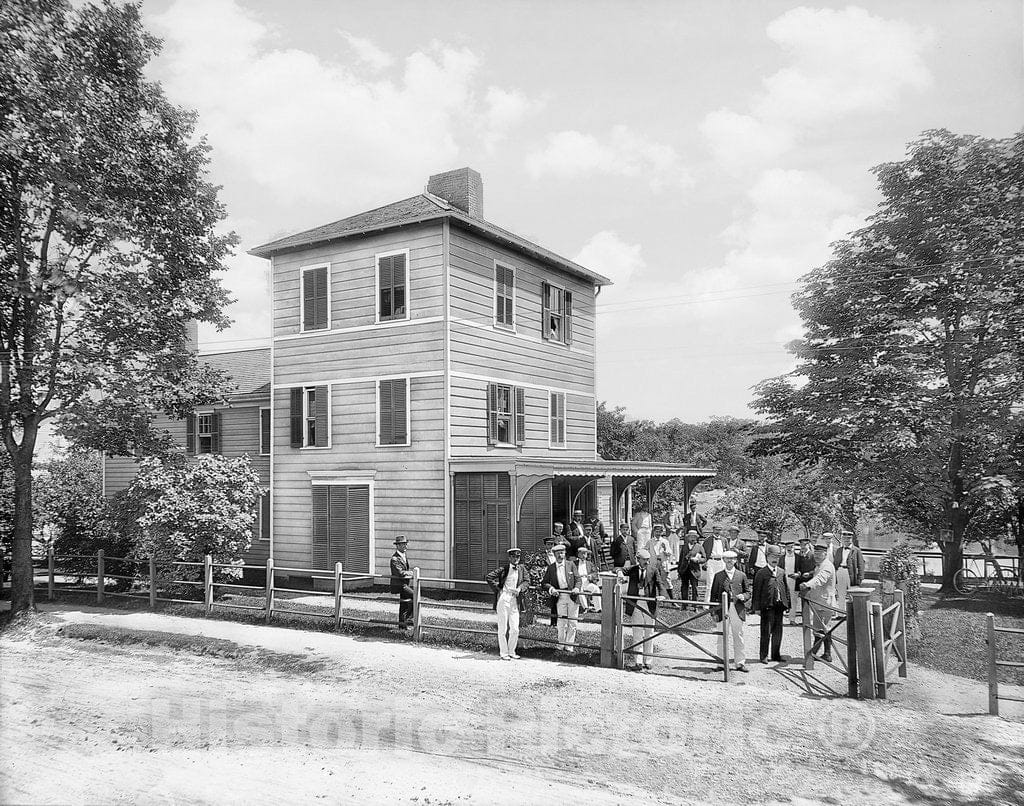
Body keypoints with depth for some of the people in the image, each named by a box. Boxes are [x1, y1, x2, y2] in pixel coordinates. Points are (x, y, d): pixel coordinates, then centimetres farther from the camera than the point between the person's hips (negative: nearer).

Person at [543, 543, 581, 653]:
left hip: (572, 596, 0)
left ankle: (569, 646, 10)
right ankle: (561, 646, 12)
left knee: (572, 622, 2)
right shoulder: (551, 568, 6)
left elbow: (577, 579, 2)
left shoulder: (571, 564, 5)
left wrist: (576, 588, -16)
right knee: (561, 622, 1)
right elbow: (544, 582, 6)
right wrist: (550, 588, -13)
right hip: (559, 597, 0)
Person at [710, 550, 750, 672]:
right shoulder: (718, 576, 6)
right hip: (722, 609, -1)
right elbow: (713, 594, 6)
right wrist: (714, 612, 0)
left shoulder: (742, 575, 9)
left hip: (737, 610, 1)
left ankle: (740, 663, 10)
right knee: (722, 637, 3)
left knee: (738, 637, 4)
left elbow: (748, 592, 12)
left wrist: (743, 596, -11)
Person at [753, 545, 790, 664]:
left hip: (779, 605, 5)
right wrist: (757, 607, -9)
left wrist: (787, 604, 9)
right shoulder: (761, 573, -4)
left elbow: (786, 589, 16)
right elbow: (757, 591, -6)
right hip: (767, 606, -5)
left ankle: (776, 654, 22)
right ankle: (763, 655, 8)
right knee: (766, 632, -1)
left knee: (778, 631, 11)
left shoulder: (782, 572, 12)